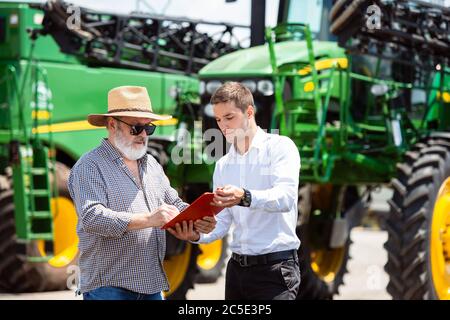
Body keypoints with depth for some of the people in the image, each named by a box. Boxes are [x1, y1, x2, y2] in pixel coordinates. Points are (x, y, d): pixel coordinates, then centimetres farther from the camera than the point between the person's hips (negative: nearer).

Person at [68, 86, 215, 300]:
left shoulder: (151, 164, 16)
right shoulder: (89, 167, -8)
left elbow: (174, 205, 19)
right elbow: (91, 217, -20)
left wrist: (196, 220, -4)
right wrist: (148, 220, -28)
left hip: (151, 284, 7)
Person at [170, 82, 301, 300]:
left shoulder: (280, 147, -4)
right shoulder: (223, 165, 15)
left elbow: (286, 197, -21)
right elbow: (222, 222, 9)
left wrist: (245, 197, -39)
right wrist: (196, 235, -12)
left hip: (275, 267, -6)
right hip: (237, 267, 6)